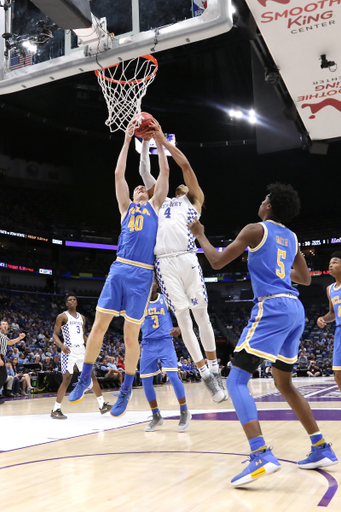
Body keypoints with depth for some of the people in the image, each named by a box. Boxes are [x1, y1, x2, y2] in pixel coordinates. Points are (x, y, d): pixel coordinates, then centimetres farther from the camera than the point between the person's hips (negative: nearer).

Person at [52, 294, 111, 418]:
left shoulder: (82, 317, 16)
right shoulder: (62, 317, -2)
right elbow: (55, 335, -7)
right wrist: (61, 345, -26)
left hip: (81, 350, 6)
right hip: (69, 351, -6)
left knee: (92, 376, 5)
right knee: (66, 379, -9)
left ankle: (102, 405, 11)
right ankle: (55, 410, 2)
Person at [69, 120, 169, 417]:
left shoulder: (155, 206, 19)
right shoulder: (126, 206, 22)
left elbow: (165, 173, 15)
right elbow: (119, 174, 17)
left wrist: (159, 141, 17)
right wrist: (127, 142, 20)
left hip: (142, 273, -2)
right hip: (119, 269, 2)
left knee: (131, 334, -1)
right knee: (99, 325, -2)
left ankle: (126, 390, 12)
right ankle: (85, 378, 15)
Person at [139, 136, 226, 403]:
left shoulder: (194, 200, 21)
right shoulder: (163, 202, 31)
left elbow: (186, 165, 13)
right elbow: (145, 171, 30)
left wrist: (164, 141, 17)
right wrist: (146, 142, 27)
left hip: (186, 258, -3)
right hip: (164, 263, 3)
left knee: (201, 314, 1)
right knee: (182, 318, -1)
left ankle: (215, 368, 13)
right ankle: (205, 374, 6)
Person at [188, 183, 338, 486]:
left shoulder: (256, 230, 0)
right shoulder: (291, 238, 20)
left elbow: (217, 262, 0)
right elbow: (305, 279, 31)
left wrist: (200, 235, 14)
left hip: (272, 308, -8)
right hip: (295, 309, 8)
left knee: (236, 380, -9)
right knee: (284, 383, 21)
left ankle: (262, 455, -25)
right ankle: (322, 449, 24)